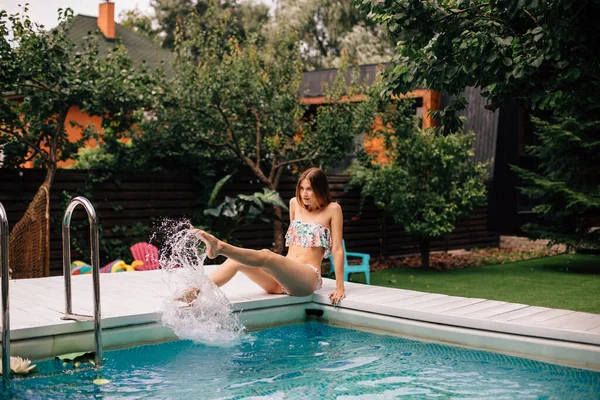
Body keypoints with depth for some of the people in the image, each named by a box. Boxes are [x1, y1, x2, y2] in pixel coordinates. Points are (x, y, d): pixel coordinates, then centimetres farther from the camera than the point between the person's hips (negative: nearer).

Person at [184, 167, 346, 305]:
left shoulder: (332, 210, 2)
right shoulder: (295, 203, 18)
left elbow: (337, 249, -1)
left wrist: (340, 287, -5)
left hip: (308, 278, -6)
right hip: (282, 278, 6)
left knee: (266, 256, -35)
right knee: (236, 260, -18)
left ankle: (220, 247, -55)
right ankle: (195, 293, -32)